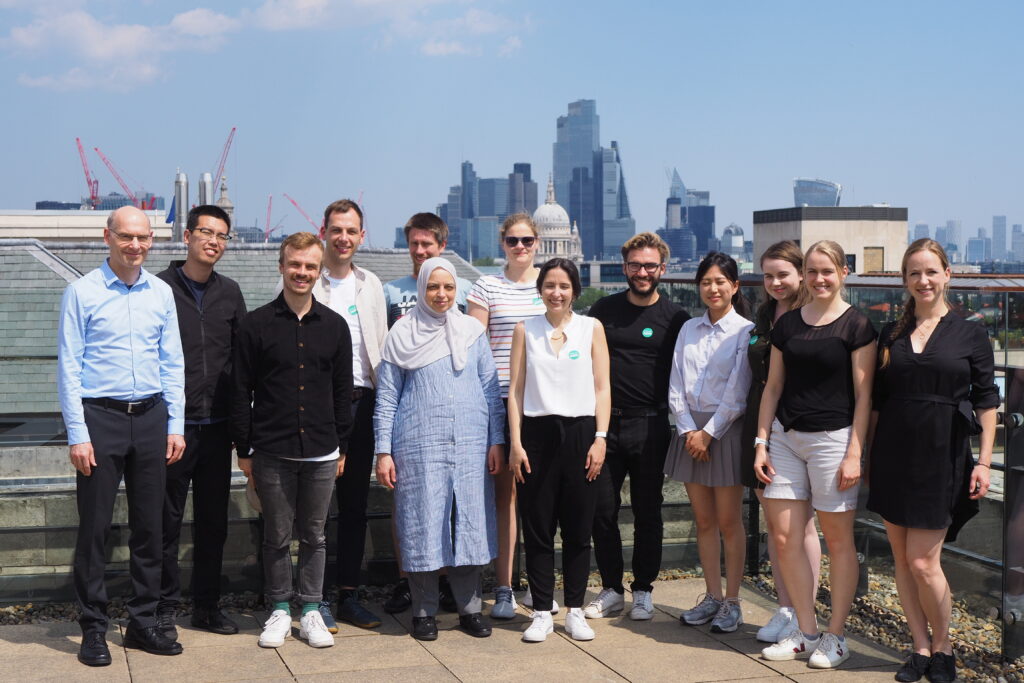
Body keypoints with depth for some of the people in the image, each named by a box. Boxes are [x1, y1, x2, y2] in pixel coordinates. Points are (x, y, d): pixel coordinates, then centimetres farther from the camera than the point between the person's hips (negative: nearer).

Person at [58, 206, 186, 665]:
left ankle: (142, 622, 20)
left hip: (151, 419, 4)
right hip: (100, 418, -4)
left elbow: (173, 363, 11)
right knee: (95, 526, 1)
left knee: (148, 525, 9)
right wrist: (77, 434, -10)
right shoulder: (83, 292, -3)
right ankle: (93, 628, 12)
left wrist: (175, 426, 6)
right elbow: (68, 366, -5)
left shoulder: (161, 293, 7)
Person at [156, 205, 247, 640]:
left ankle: (207, 605, 22)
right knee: (167, 520, 3)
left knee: (214, 519, 11)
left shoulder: (230, 293, 10)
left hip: (217, 425, 4)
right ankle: (164, 609, 14)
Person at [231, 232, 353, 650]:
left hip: (321, 452, 2)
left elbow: (343, 391, 11)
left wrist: (342, 447, 9)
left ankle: (311, 609, 22)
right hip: (272, 452, -2)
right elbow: (240, 392, 1)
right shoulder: (256, 325, -1)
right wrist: (244, 449, -1)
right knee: (277, 536, 7)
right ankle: (280, 609, 21)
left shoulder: (334, 326, 6)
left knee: (314, 535, 10)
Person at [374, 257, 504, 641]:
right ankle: (424, 612, 12)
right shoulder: (402, 335, 5)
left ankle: (469, 607, 15)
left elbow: (490, 389, 12)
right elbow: (386, 397, 4)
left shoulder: (472, 332, 10)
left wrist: (496, 441, 5)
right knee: (422, 527, 0)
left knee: (470, 524, 4)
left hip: (470, 446, 2)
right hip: (419, 447, -2)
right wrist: (384, 451, -1)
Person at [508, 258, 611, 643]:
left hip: (580, 433, 0)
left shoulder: (591, 328, 6)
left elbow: (602, 388, 4)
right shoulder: (525, 330, 7)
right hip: (537, 434, 0)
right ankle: (541, 612, 11)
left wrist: (600, 439, -5)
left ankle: (575, 611, 15)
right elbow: (515, 390, 5)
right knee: (537, 529, 2)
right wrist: (515, 444, -2)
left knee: (578, 529, 4)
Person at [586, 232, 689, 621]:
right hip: (605, 422, 2)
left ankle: (643, 591, 19)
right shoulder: (605, 310, 7)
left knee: (647, 512, 6)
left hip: (649, 426, -2)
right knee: (602, 509, 4)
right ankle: (611, 589, 17)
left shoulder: (675, 318, 1)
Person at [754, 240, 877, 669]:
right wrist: (761, 442, 6)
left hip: (832, 438, -5)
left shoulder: (856, 325, -4)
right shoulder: (787, 324, 10)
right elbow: (773, 387, 12)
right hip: (786, 437, 5)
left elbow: (863, 394, -6)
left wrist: (854, 454, -12)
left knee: (838, 540, 3)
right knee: (785, 538, 4)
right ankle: (805, 632, 17)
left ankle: (835, 637, 15)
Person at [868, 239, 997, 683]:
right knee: (901, 558, 6)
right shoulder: (891, 335, 9)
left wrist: (984, 461, -6)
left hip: (942, 459, -4)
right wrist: (868, 456, 11)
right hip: (893, 456, 4)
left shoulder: (970, 335, 0)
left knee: (923, 562, -6)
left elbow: (986, 400, 0)